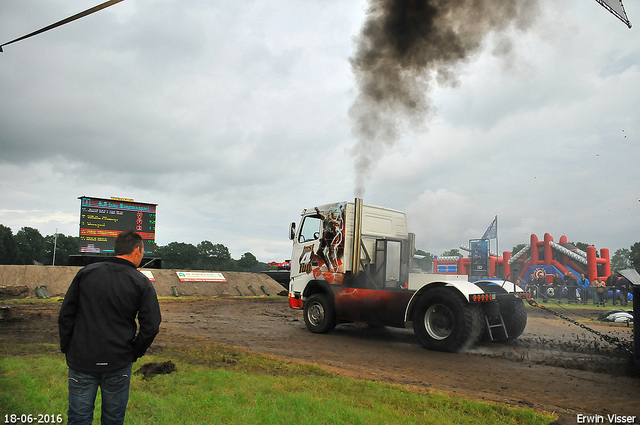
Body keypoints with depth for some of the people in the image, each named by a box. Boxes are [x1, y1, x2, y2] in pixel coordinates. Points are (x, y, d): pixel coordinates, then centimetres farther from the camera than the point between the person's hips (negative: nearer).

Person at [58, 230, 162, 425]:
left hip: (81, 360, 2)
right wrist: (134, 353, 4)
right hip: (118, 364, -2)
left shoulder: (86, 272, 2)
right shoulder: (142, 283, -6)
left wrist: (67, 349, 11)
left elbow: (65, 315, 2)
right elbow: (150, 327, -11)